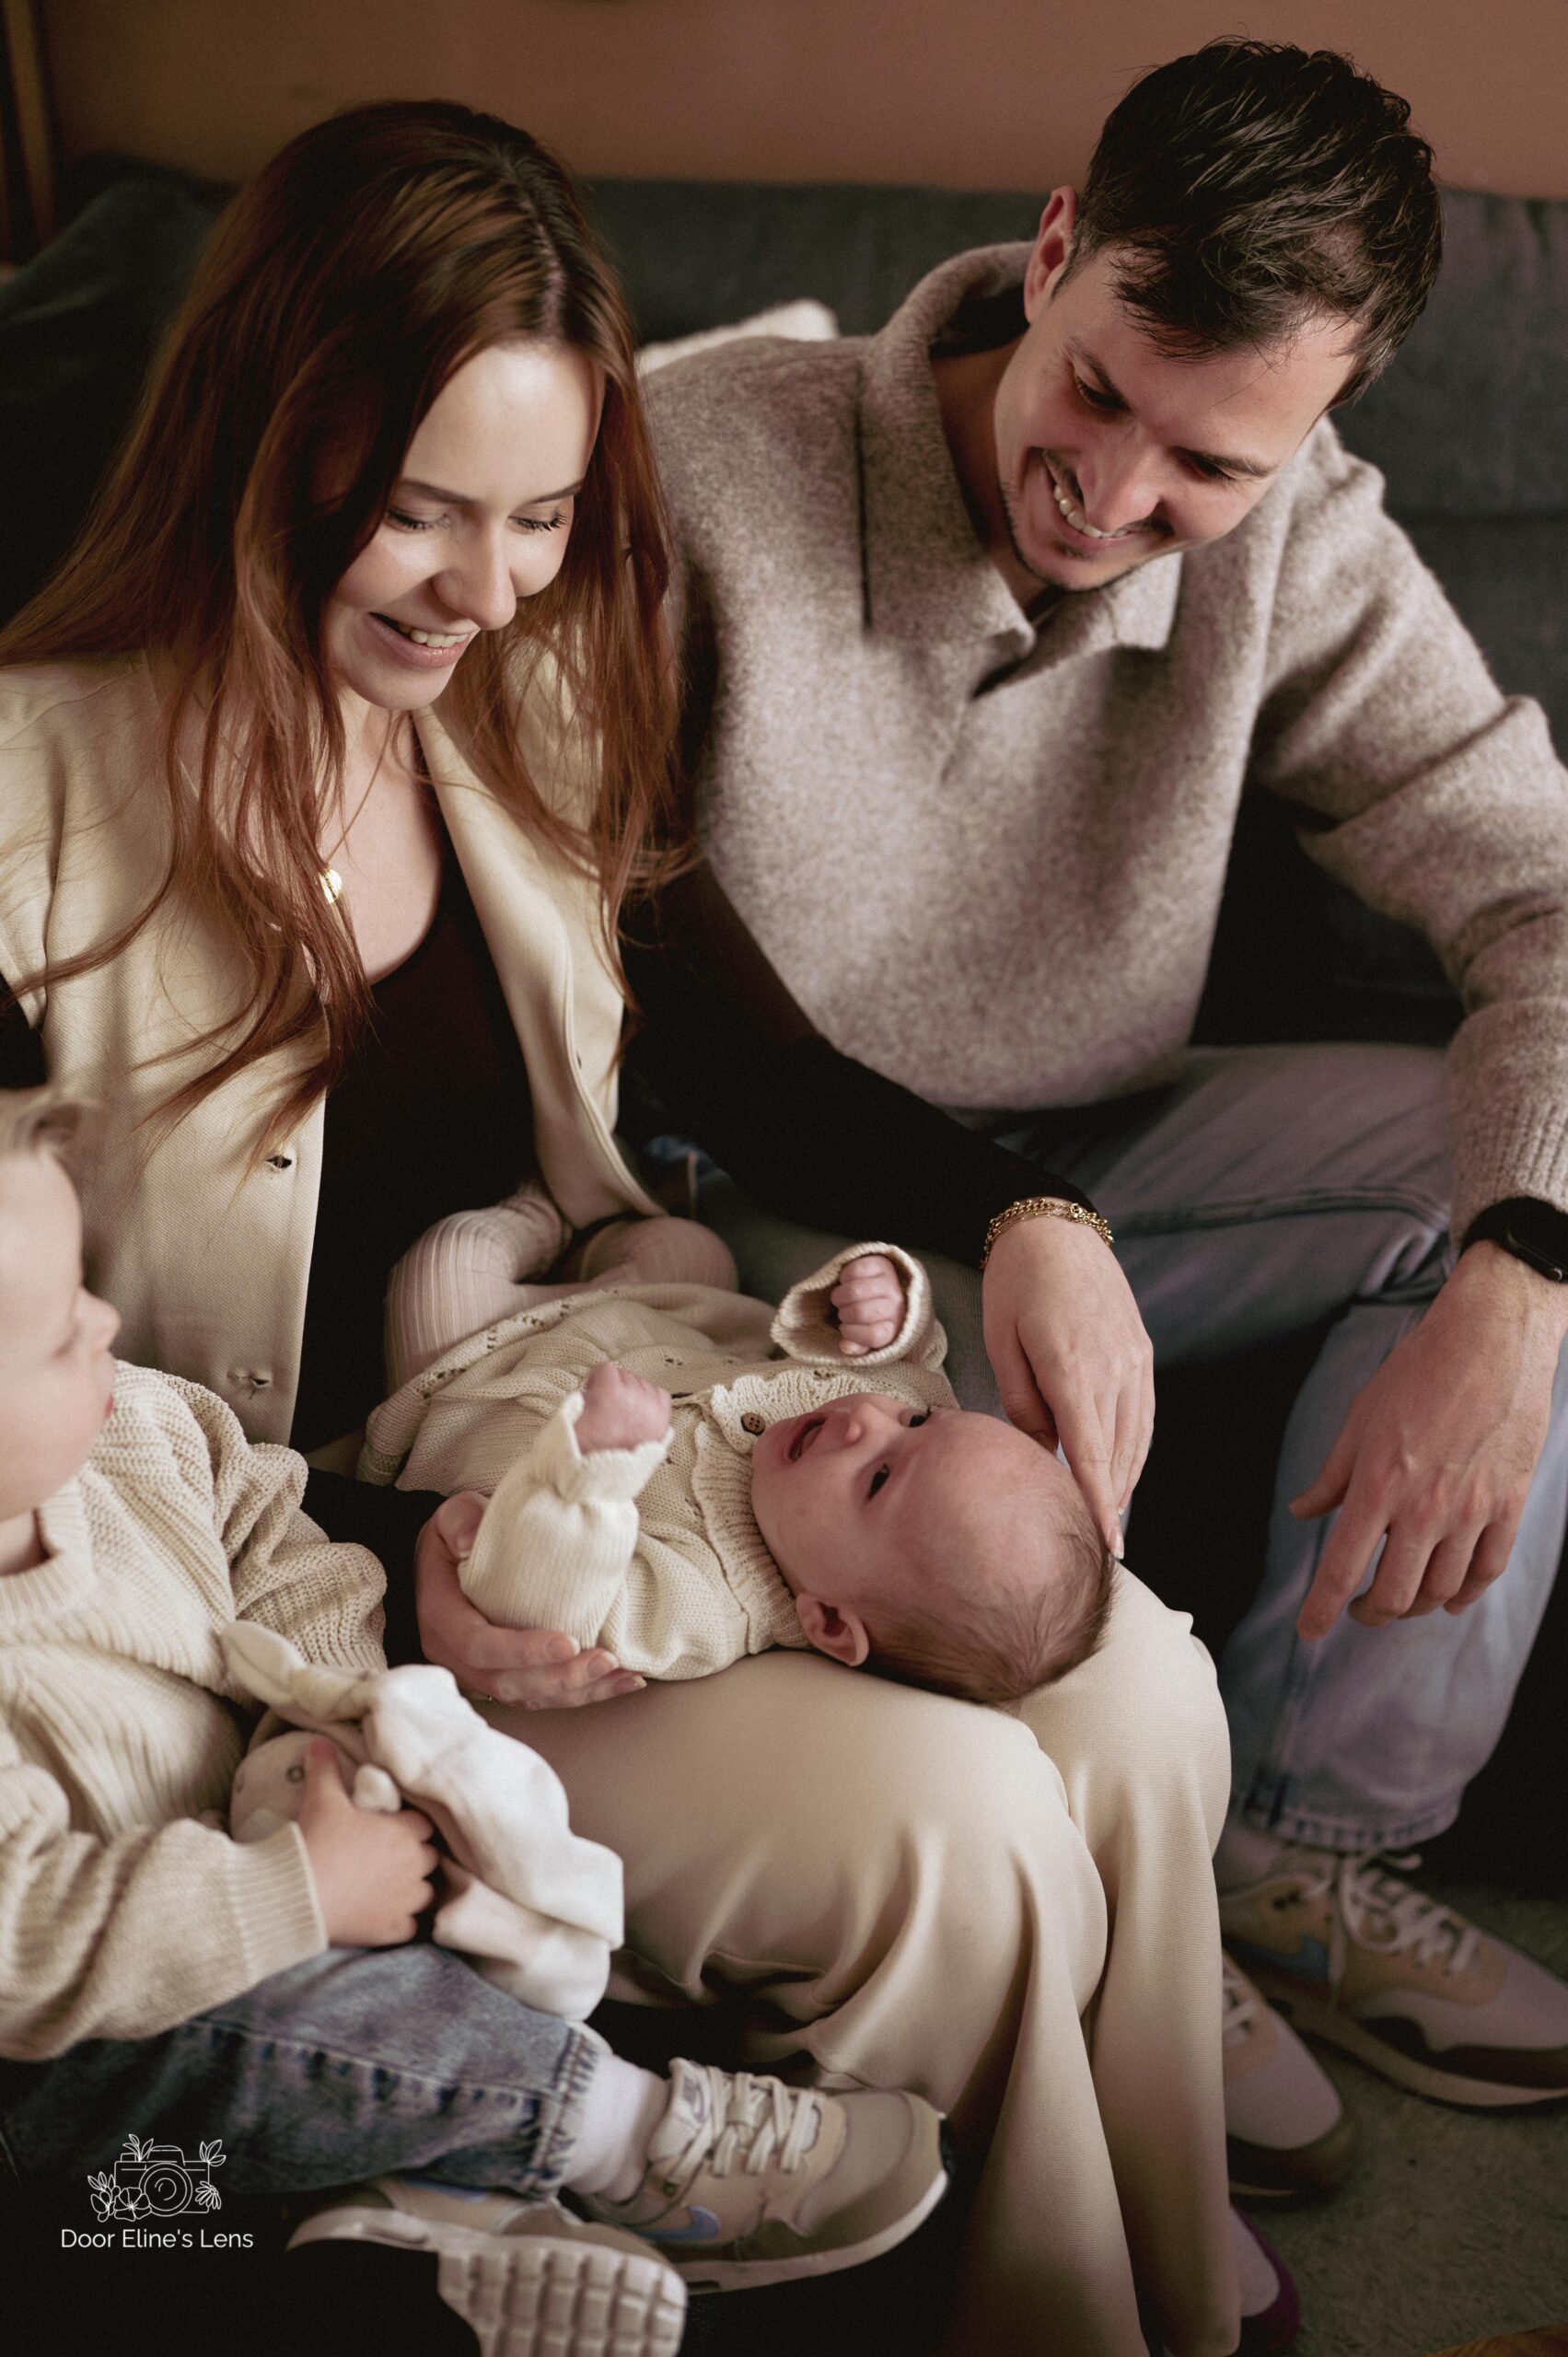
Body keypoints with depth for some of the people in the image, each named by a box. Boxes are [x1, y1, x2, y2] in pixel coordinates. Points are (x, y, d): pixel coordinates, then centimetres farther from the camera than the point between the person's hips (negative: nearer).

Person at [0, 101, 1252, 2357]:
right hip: (285, 1599, -6)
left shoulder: (529, 714, 3)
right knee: (950, 1825, -22)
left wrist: (1020, 1227, -8)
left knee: (1133, 1686, -13)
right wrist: (386, 1570, -23)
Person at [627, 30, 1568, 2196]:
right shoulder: (704, 465, -21)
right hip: (768, 1206, -4)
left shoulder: (1293, 542, -9)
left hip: (1081, 1164, 5)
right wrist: (1007, 1233, -31)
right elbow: (656, 993, -21)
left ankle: (1307, 1848, -2)